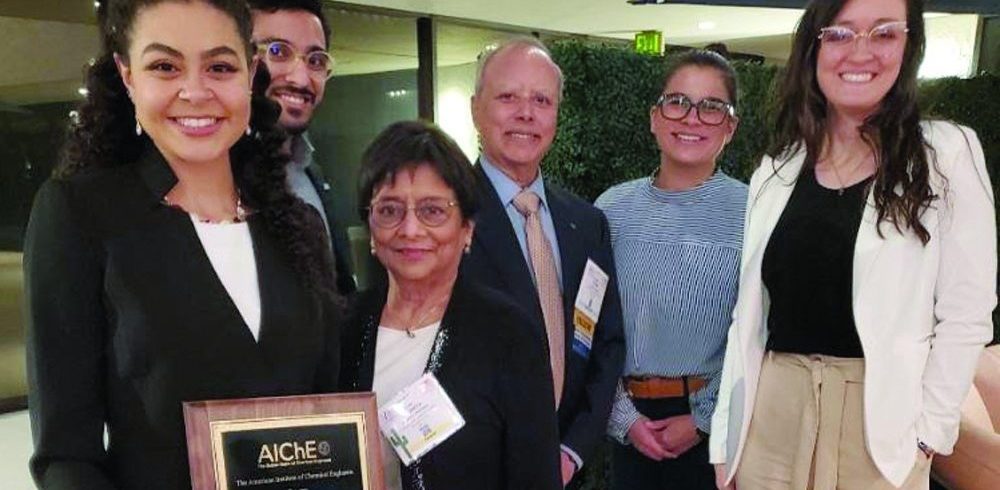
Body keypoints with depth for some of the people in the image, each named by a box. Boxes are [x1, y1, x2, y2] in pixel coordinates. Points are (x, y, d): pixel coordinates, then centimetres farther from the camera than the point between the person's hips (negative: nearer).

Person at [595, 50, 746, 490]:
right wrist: (623, 415, -6)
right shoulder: (613, 207, -1)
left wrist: (703, 419, -9)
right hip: (626, 417, 3)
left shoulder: (751, 214, -9)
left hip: (713, 423, -2)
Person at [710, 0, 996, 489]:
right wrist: (725, 440, 4)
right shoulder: (777, 169, 5)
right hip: (770, 415, 3)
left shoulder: (948, 153, -4)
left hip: (880, 419, -3)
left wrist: (927, 432, -8)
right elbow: (748, 311, 5)